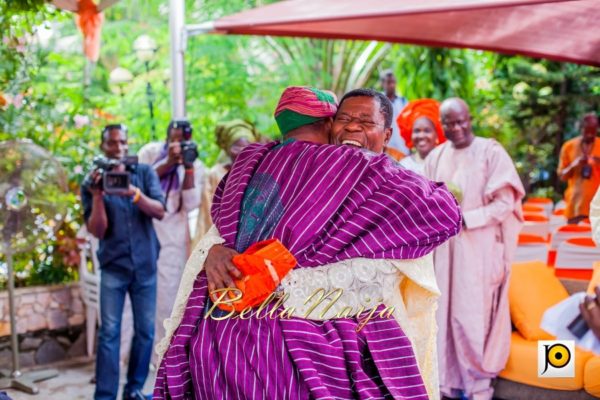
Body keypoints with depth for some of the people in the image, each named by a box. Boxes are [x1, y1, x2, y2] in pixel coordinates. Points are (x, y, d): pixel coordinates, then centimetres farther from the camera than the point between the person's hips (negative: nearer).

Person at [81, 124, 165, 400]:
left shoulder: (144, 173, 3)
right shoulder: (92, 183, 0)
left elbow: (160, 211, -9)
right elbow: (97, 230, -7)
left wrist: (134, 193, -26)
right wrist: (98, 196, -21)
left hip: (145, 265, 2)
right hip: (113, 266, -1)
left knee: (146, 330, 5)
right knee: (109, 332, -5)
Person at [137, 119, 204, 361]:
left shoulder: (196, 166, 3)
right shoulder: (150, 152, 2)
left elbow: (190, 205, -7)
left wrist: (188, 168, -15)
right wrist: (168, 163, -17)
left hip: (173, 238, 1)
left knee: (168, 296, 3)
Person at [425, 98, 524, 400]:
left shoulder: (491, 152, -5)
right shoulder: (435, 157, 9)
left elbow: (505, 203, -8)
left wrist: (464, 219, -16)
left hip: (479, 246, -4)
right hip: (444, 247, 5)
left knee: (474, 314, -2)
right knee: (446, 311, 6)